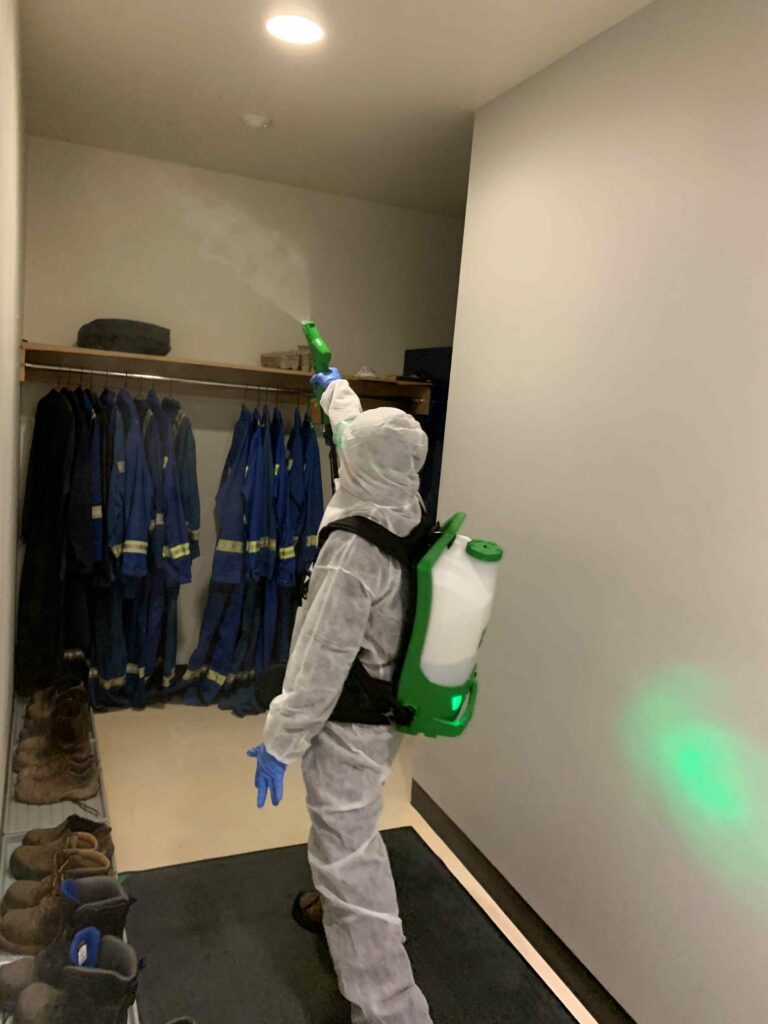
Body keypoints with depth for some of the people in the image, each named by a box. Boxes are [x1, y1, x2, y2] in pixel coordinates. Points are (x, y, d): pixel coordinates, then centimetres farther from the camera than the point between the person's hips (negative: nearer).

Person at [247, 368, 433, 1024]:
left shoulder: (352, 550, -29)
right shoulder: (413, 515, -5)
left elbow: (320, 662, -25)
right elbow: (366, 435, 13)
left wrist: (280, 741, -14)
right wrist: (336, 390, 29)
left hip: (350, 723, -9)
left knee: (347, 855, 1)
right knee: (351, 831, 30)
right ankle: (339, 908, 54)